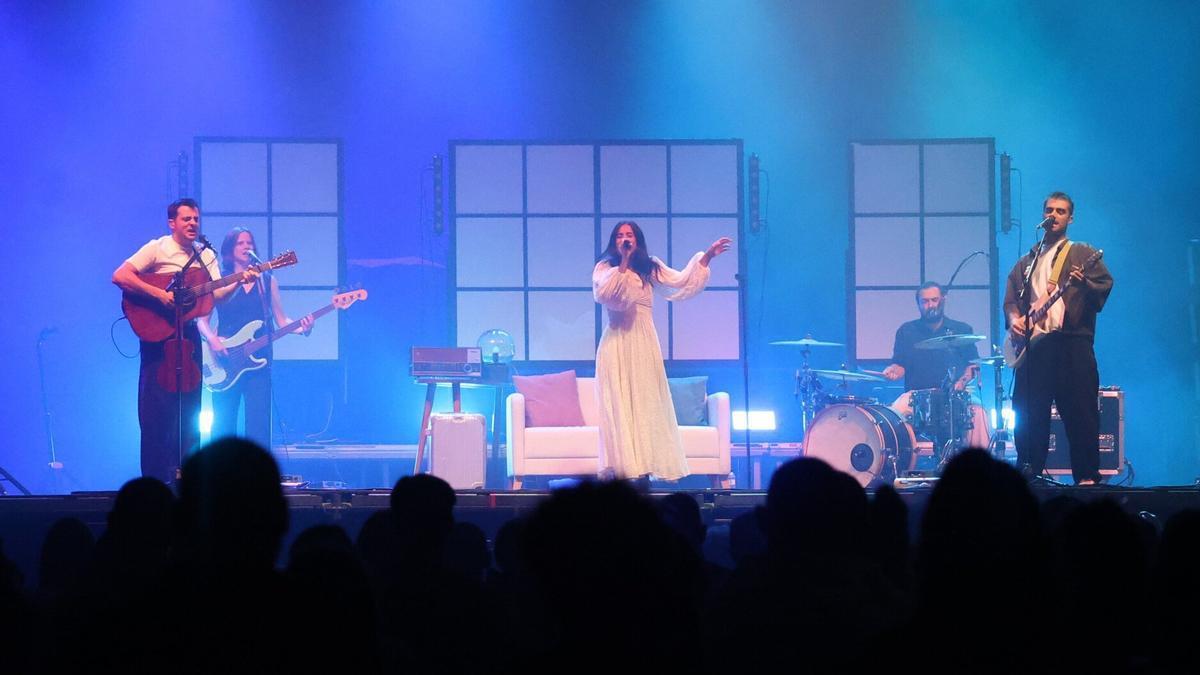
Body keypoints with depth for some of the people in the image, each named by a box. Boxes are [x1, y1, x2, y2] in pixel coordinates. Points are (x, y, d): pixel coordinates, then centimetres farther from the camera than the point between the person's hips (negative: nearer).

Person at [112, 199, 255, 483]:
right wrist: (160, 294, -23)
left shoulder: (206, 256, 11)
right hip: (157, 333, -6)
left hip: (189, 333, 6)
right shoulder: (158, 248, -6)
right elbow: (120, 276, -16)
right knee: (157, 408, -6)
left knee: (189, 408, 6)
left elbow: (217, 295, 2)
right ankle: (155, 479, -3)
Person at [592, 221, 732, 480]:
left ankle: (646, 465, -2)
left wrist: (708, 255, 8)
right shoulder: (604, 268, 4)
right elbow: (604, 293, -14)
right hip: (616, 343, -3)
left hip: (643, 343, 3)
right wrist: (623, 262, -15)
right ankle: (623, 466, -10)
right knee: (619, 405, -7)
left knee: (647, 403, -1)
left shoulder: (650, 268, 14)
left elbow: (681, 281, 11)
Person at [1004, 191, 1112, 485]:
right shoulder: (1026, 261, 22)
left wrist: (1084, 283, -22)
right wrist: (1014, 318, -3)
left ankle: (1087, 476, -6)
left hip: (1071, 340, -4)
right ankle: (1029, 473, 8)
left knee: (1080, 411, -8)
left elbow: (1105, 287, -2)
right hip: (1032, 341, 4)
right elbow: (1011, 298, 18)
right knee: (1028, 412, 1)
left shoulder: (1083, 254, 10)